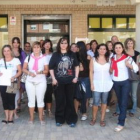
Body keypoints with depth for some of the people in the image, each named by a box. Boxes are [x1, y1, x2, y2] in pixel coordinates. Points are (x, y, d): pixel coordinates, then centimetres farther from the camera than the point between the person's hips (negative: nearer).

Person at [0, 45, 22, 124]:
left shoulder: (16, 60, 0)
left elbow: (20, 71, -4)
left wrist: (14, 77, -20)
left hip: (12, 83, -4)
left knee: (11, 100, -1)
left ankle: (11, 118, 8)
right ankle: (7, 117, 16)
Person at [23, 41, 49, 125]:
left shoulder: (44, 58, -1)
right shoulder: (28, 57, 4)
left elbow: (46, 70, 1)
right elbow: (24, 69, 4)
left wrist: (41, 72, -19)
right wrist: (29, 73, -14)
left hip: (41, 81, -1)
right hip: (30, 81, 2)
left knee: (40, 100, 5)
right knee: (31, 100, 7)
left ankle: (41, 118, 15)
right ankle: (31, 117, 18)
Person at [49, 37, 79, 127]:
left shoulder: (72, 54, 6)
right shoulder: (55, 55, 3)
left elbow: (76, 66, 10)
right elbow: (51, 68, 3)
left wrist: (76, 77, 0)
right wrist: (53, 79, -6)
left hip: (70, 81, 1)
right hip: (59, 81, 0)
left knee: (70, 100, 6)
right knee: (59, 100, 6)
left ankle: (71, 119, 15)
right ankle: (59, 119, 18)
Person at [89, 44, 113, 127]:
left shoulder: (109, 59, 4)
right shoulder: (93, 59, 1)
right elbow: (91, 72, 0)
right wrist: (91, 83, -6)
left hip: (106, 83, 2)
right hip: (97, 84, -1)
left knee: (104, 102, 8)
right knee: (96, 102, -3)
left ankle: (102, 119, 17)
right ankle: (94, 118, 15)